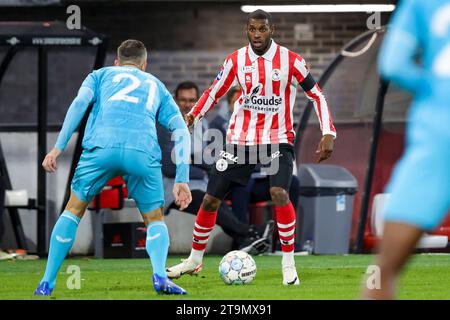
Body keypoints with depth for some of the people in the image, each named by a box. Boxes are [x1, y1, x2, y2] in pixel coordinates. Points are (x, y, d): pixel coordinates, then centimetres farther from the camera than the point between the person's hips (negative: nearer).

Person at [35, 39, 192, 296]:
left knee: (74, 209, 18)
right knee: (155, 220, 17)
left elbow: (80, 102, 8)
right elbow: (181, 131, 20)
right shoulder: (157, 86, 33)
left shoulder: (101, 75, 30)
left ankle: (47, 283, 15)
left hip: (102, 146, -1)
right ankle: (160, 275, -11)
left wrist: (59, 147, 3)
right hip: (143, 151, 1)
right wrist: (182, 180, 16)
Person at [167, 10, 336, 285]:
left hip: (278, 138, -3)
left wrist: (328, 134, -13)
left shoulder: (290, 60, -10)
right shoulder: (236, 60, -2)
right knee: (211, 199, 3)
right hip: (241, 137, 3)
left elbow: (316, 95, -4)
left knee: (279, 193, -27)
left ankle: (289, 264, -14)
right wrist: (192, 117, -6)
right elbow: (214, 93, 10)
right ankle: (195, 260, 24)